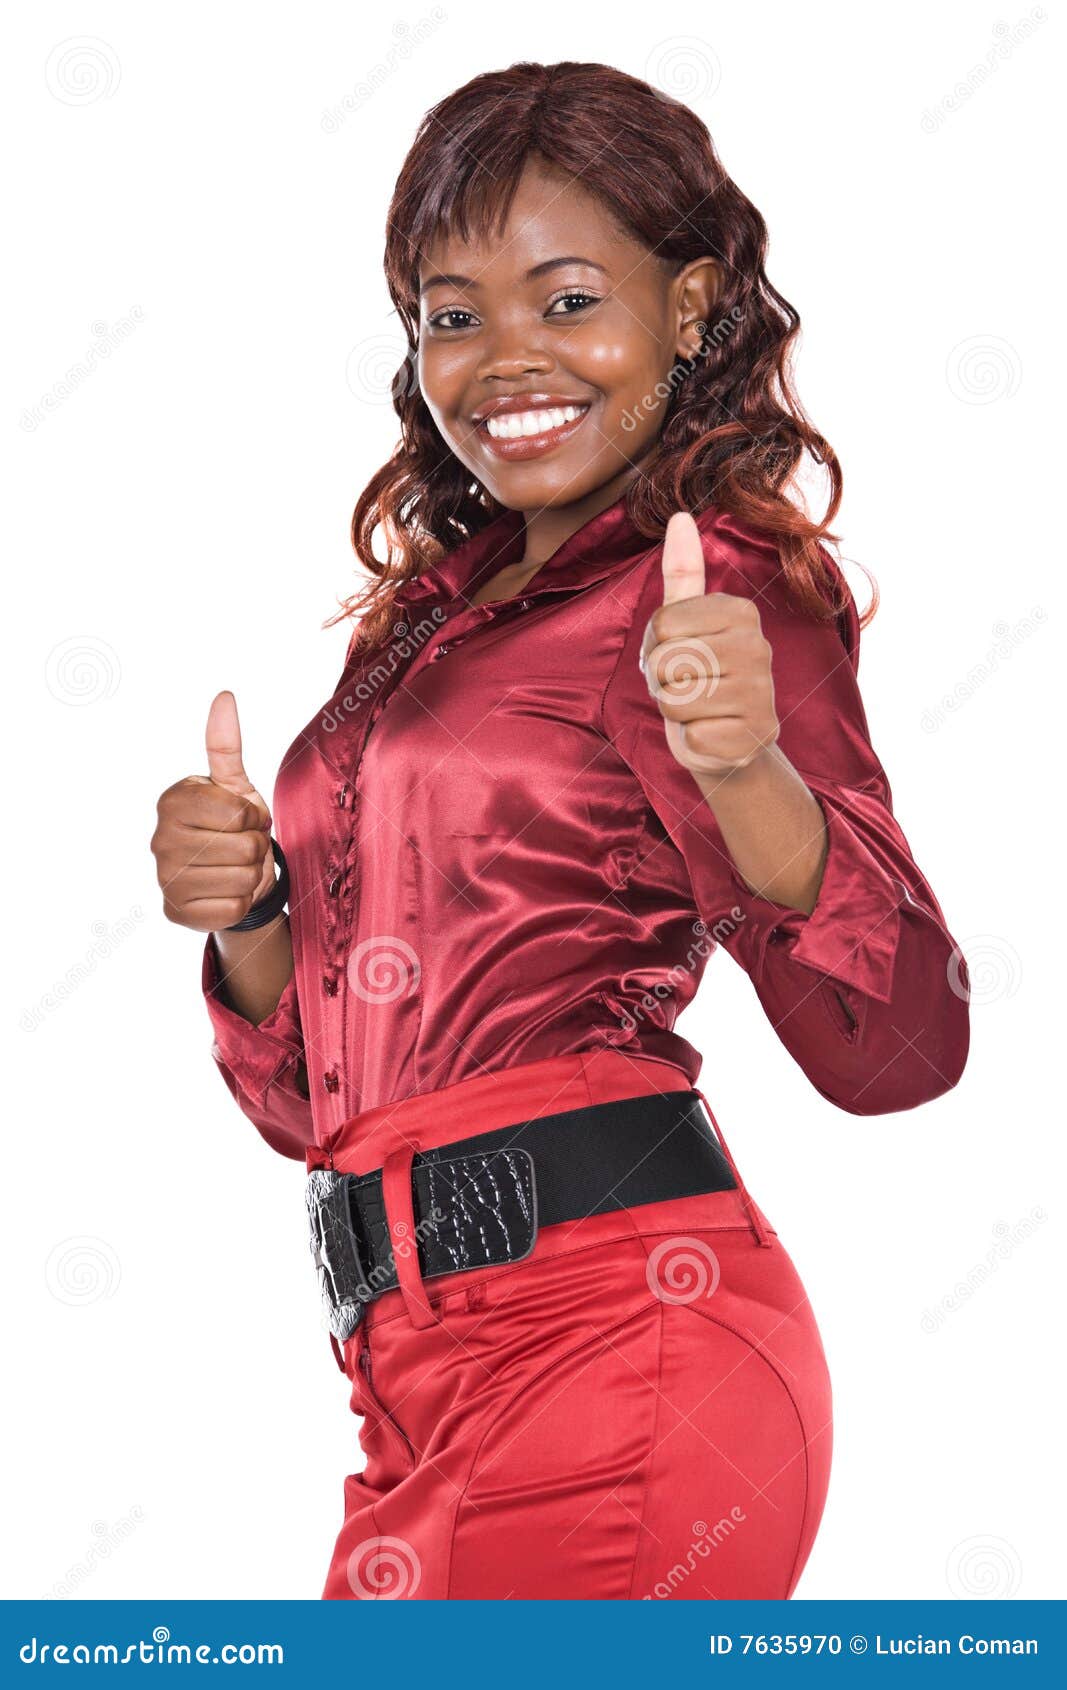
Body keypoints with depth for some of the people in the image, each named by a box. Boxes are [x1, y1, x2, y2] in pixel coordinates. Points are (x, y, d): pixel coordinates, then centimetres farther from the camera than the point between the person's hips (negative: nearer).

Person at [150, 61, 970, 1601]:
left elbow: (898, 1046, -17)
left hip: (612, 1344, -7)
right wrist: (244, 912, 0)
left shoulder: (710, 595, -4)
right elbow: (316, 1095, 19)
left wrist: (743, 770, -31)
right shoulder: (432, 621, 18)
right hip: (435, 1378, 7)